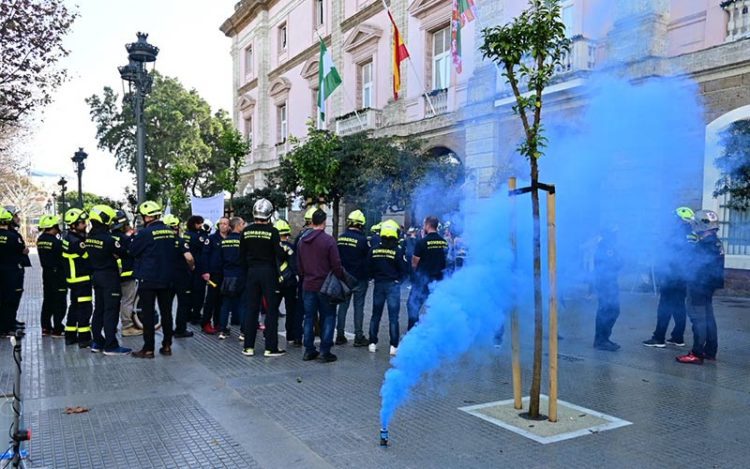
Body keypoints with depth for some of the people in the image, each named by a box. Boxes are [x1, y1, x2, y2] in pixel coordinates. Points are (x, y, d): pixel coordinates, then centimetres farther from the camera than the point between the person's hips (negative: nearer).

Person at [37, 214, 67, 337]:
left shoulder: (40, 239, 4)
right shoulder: (56, 241, -20)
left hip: (46, 272, 8)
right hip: (58, 273, -8)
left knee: (48, 300, 16)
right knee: (59, 302, -1)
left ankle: (46, 327, 22)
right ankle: (57, 329, 1)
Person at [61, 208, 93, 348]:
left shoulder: (69, 238, 10)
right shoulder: (76, 241, -21)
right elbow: (89, 257, -20)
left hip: (74, 279, 10)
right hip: (82, 279, -10)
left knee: (74, 306, 18)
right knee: (84, 308, -5)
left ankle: (70, 336, 26)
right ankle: (84, 338, -1)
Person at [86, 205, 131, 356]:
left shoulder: (89, 237, 5)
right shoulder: (108, 238, -20)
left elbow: (90, 254, 9)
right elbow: (122, 252, -12)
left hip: (95, 275, 8)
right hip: (109, 276, -8)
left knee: (99, 309, 15)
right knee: (111, 311, -4)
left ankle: (97, 342, 22)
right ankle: (111, 346, -3)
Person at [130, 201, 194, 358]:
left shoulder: (144, 233, -13)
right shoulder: (171, 232, 3)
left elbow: (132, 252, 0)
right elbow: (188, 256, 3)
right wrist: (192, 266, 21)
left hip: (148, 280, -5)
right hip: (167, 279, 5)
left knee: (148, 314, 2)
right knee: (166, 312, 12)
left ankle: (148, 349, 5)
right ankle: (167, 346, 17)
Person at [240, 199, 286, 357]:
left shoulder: (246, 231, 0)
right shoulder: (272, 231, -13)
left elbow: (242, 253, 7)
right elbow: (280, 254, -14)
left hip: (252, 272, 4)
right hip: (268, 272, -4)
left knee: (251, 308, 10)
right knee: (271, 310, 3)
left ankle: (248, 347, 14)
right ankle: (271, 347, 5)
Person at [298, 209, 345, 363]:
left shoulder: (303, 241, 5)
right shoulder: (328, 240, -13)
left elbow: (299, 264, 13)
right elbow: (336, 265, -13)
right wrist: (341, 279, 1)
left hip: (308, 285, 5)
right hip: (325, 286, -5)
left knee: (309, 317, 11)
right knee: (328, 317, 5)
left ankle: (309, 350, 16)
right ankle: (325, 351, 3)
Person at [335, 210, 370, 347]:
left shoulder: (340, 238, 1)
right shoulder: (362, 239, -14)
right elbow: (368, 259, -8)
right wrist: (367, 275, 7)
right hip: (359, 279, -4)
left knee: (343, 306, 11)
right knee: (358, 307, 2)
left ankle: (340, 335, 15)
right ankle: (359, 337, 7)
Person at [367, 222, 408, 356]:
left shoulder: (374, 250, -3)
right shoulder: (398, 251, -13)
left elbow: (369, 267, 2)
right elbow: (405, 270, -10)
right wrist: (398, 278, 8)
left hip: (378, 284, 3)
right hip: (393, 285, -3)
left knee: (375, 315, 14)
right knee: (393, 317, 1)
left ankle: (372, 343, 18)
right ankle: (394, 346, 2)